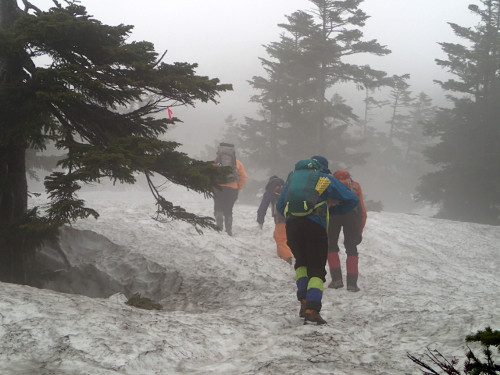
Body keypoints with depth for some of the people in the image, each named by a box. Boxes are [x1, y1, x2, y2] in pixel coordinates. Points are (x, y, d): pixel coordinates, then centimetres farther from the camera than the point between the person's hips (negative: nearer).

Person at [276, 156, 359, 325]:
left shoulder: (293, 177, 25)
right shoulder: (326, 179, 14)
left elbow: (279, 206, 27)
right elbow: (352, 199, 12)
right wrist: (334, 210, 23)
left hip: (291, 224, 3)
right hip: (315, 226, -3)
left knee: (301, 262, 23)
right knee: (317, 270, 2)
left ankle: (304, 301, 6)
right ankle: (312, 310, -14)